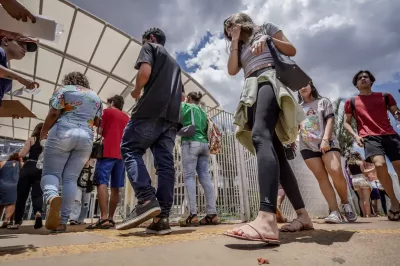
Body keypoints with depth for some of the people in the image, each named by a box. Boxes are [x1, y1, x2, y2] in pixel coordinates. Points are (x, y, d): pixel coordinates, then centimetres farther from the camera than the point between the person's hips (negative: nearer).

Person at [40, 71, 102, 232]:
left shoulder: (64, 90, 10)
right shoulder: (95, 97, 21)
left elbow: (54, 113, -1)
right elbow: (98, 122, 16)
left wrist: (43, 131, 12)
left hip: (62, 133, -3)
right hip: (86, 138, 3)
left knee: (50, 172, 1)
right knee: (70, 179, 3)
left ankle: (52, 198, -32)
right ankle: (63, 221, -2)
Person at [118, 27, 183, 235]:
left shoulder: (149, 47, 13)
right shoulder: (174, 63, 34)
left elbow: (145, 72, -7)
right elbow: (181, 95, 31)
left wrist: (136, 91, 8)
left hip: (151, 110, -6)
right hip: (172, 116, 7)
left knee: (130, 149, -1)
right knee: (165, 163, -2)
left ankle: (147, 200, -19)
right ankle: (162, 218, -6)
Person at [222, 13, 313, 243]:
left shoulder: (266, 28, 22)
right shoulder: (240, 48, 33)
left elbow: (292, 51, 11)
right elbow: (232, 70, 14)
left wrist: (268, 39, -2)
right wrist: (235, 42, 17)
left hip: (269, 78, -6)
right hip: (251, 90, 7)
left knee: (260, 136, -34)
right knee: (274, 149, -5)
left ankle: (267, 219, -48)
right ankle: (303, 215, 0)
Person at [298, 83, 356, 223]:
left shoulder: (323, 102, 15)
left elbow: (330, 120, 2)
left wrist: (325, 139, -14)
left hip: (326, 142, -2)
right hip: (307, 146, 2)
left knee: (336, 172, -21)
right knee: (321, 177, -7)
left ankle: (345, 203, 2)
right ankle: (334, 211, -9)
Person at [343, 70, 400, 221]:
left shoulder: (385, 96, 19)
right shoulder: (351, 102, 14)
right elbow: (346, 123, 15)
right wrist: (355, 136, -3)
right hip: (369, 137, -3)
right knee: (380, 165, -26)